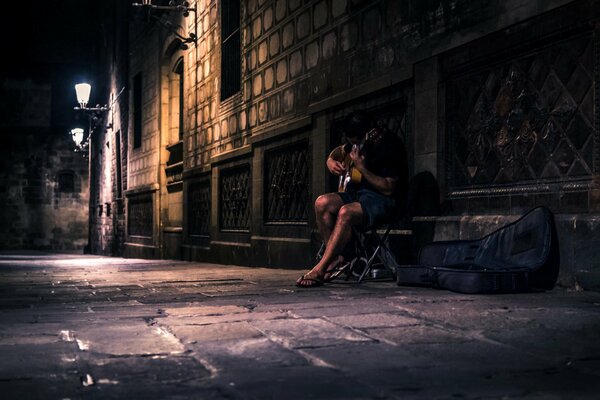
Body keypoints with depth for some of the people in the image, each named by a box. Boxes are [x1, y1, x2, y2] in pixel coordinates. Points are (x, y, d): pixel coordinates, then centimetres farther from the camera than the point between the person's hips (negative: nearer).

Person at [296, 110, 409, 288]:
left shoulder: (390, 145, -17)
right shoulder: (356, 142, 6)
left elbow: (388, 189, -21)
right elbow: (337, 152, 27)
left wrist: (361, 167, -26)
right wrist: (331, 162, 3)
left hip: (384, 200, -8)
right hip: (357, 192, 8)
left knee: (346, 212, -35)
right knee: (322, 203, -19)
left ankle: (319, 270, -31)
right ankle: (336, 257, -15)